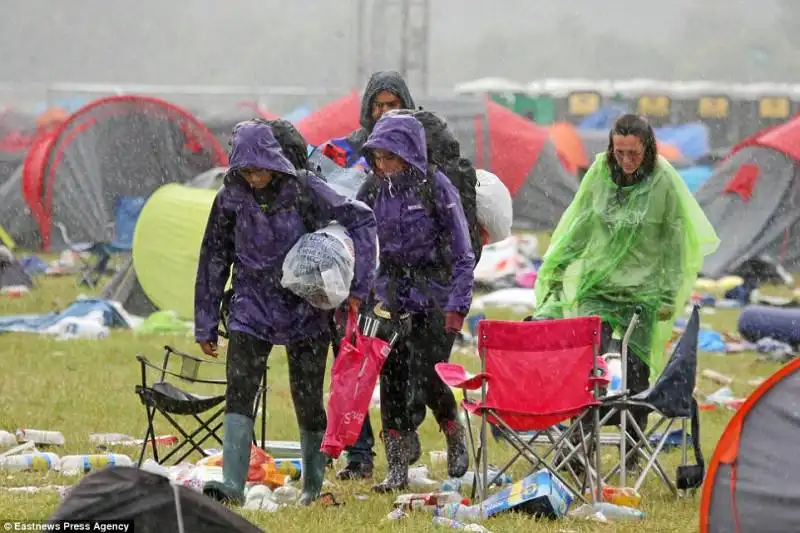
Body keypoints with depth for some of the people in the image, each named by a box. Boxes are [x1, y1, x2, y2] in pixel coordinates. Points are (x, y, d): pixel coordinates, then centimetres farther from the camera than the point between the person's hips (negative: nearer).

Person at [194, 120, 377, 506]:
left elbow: (360, 220, -6)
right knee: (239, 392, -15)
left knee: (308, 398, 5)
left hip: (304, 307, -1)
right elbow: (213, 262, 7)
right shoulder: (230, 200, -1)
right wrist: (206, 326, 8)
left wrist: (358, 285, -11)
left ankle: (314, 484, 22)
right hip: (252, 307, 1)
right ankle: (232, 484, -21)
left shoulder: (302, 190, -8)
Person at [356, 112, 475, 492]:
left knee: (428, 375, -11)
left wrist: (457, 305, -14)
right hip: (392, 292, 4)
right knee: (391, 376, -4)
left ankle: (455, 438, 18)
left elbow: (462, 253, -9)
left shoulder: (436, 187, -10)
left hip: (435, 293, -4)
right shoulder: (374, 190, 3)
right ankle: (397, 468, 1)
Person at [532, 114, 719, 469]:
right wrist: (557, 267, 12)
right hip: (595, 285, 2)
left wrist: (669, 294, -2)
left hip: (641, 290, -2)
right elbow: (578, 225, 13)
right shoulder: (599, 174, 1)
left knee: (636, 371, 1)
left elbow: (674, 243, 0)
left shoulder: (664, 183, -6)